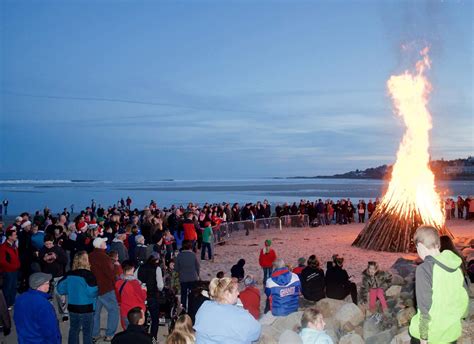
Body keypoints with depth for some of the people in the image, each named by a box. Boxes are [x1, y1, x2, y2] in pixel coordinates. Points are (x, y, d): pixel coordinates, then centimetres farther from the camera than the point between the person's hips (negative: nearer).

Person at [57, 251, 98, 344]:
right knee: (87, 332, 5)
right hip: (86, 308, -6)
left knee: (74, 330, 19)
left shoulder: (69, 274, 1)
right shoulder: (88, 274, -17)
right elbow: (92, 292, -23)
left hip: (72, 307, 6)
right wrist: (98, 289, -3)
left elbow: (60, 289, 7)